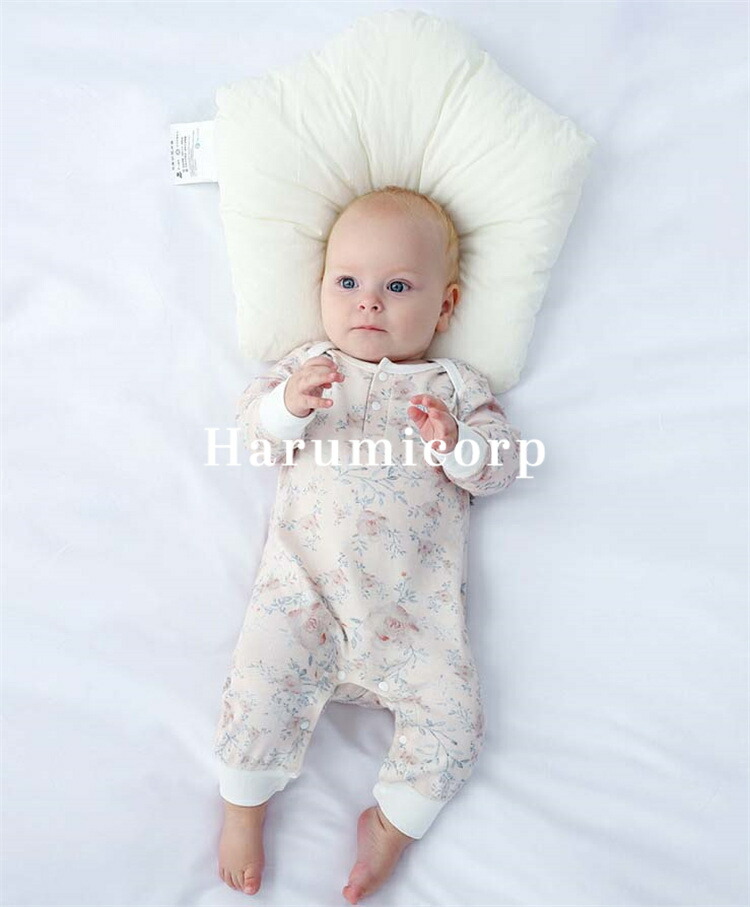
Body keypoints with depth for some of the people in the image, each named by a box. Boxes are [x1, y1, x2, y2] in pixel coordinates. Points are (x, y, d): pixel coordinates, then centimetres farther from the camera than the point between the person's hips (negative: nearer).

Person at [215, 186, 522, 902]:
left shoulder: (456, 386, 12)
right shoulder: (310, 364, 14)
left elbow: (501, 463, 4)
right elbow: (254, 432, 6)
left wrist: (455, 441, -17)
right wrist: (289, 404, -15)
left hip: (415, 602, 1)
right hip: (306, 583, 0)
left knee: (452, 712, -7)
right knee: (262, 677, -13)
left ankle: (392, 821, 18)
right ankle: (243, 805, 15)